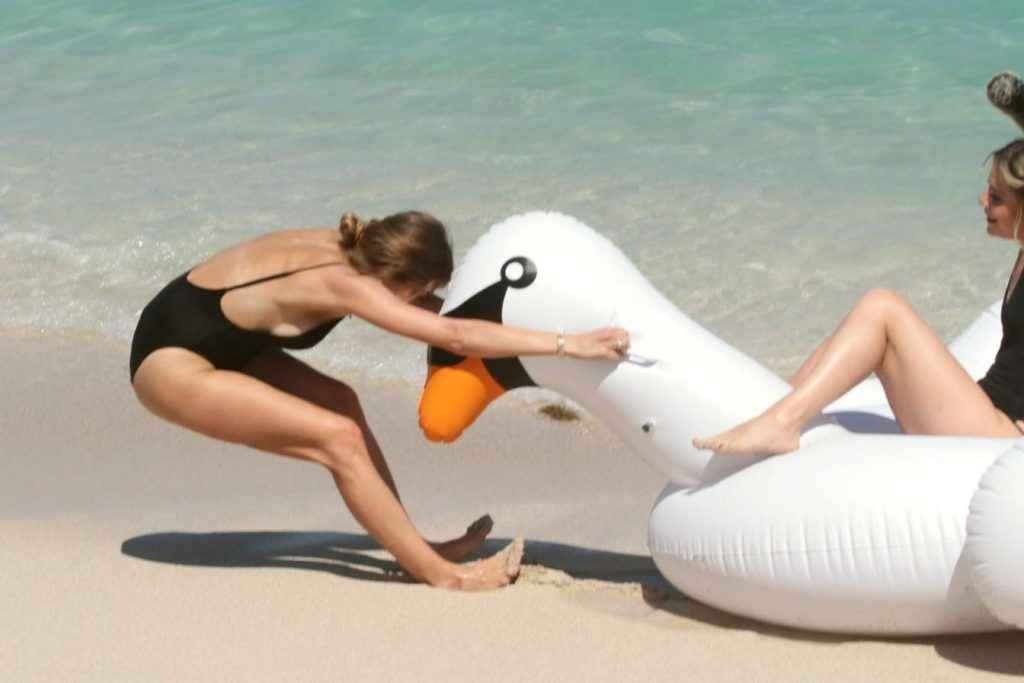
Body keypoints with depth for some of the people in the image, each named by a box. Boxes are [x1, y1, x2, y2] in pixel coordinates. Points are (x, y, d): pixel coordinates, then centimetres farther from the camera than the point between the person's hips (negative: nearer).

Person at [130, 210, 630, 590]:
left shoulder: (349, 250, -2)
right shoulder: (344, 282, -26)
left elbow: (440, 311, 12)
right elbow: (455, 337, -32)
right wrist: (567, 344, -33)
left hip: (209, 337, 9)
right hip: (171, 361, -9)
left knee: (340, 403, 9)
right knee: (339, 438, -13)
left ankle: (414, 549, 14)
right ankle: (440, 574, -7)